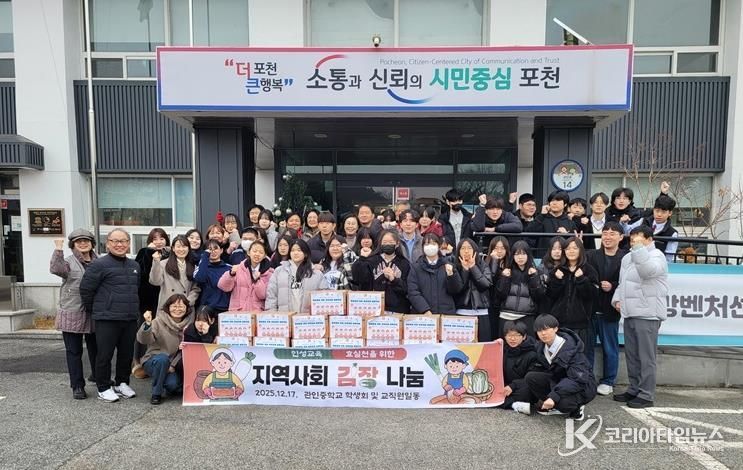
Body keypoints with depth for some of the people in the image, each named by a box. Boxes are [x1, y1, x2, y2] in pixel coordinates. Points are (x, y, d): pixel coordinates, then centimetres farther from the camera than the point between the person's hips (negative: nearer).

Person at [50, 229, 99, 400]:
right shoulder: (69, 262, -2)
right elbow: (55, 269, -24)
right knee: (74, 352, 4)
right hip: (72, 315, -3)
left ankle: (98, 376, 36)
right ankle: (77, 386, 12)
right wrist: (58, 250, -32)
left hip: (94, 315, 3)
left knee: (96, 349, 17)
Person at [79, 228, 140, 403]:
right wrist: (94, 310, 1)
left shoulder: (134, 265, 13)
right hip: (107, 319, -6)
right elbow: (85, 289, -6)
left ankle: (122, 383, 28)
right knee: (105, 354, 2)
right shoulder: (99, 265, -8)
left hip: (130, 318, 6)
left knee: (127, 354, 13)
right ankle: (103, 388, 16)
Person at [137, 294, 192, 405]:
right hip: (154, 361, -2)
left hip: (177, 364, 2)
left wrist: (173, 365, -12)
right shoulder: (159, 321, -11)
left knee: (173, 384, -27)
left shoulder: (189, 324, -2)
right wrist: (147, 324, -42)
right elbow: (143, 340, -25)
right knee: (162, 358, -35)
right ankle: (156, 394, -14)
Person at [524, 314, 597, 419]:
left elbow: (578, 380, -33)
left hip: (583, 384, -6)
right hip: (557, 380, 6)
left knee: (561, 402, -36)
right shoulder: (540, 347, -6)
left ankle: (576, 406, -1)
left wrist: (554, 396, -41)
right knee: (530, 377, -19)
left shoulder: (570, 348, -26)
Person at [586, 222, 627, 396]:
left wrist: (613, 286, -18)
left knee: (610, 349, 11)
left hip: (610, 310, -2)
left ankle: (607, 382, 24)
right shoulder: (590, 255, 6)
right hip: (589, 308, 2)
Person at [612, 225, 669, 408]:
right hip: (630, 313, 8)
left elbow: (649, 271, -29)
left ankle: (646, 395, 4)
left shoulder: (656, 255, -6)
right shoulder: (628, 258, 18)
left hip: (647, 314, -8)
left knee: (646, 357, -4)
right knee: (631, 355, 14)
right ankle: (634, 390, 25)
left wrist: (639, 248, -31)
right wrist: (617, 298, 11)